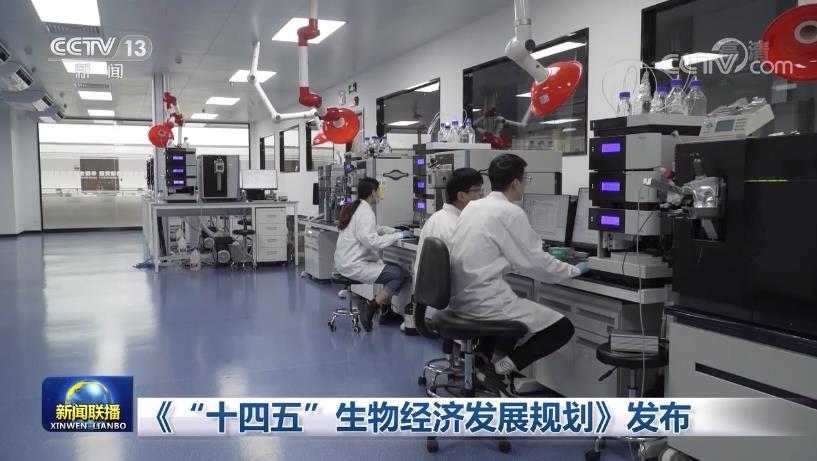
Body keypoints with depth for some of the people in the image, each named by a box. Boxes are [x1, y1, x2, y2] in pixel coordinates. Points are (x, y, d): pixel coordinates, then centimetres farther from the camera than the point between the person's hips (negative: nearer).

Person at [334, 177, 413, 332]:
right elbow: (371, 241, -27)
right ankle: (370, 307, -10)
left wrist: (394, 230, 13)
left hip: (346, 262, 11)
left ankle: (386, 312, 20)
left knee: (393, 268, 19)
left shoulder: (353, 207, 13)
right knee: (402, 274, -14)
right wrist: (398, 235, -18)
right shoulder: (365, 211, -17)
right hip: (355, 266, -11)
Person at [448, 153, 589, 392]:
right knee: (563, 328, 3)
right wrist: (573, 270, 11)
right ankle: (500, 369, -5)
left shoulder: (472, 206, 11)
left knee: (512, 303, 37)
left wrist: (538, 255, 32)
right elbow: (535, 262, -6)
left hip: (462, 297, 8)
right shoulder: (511, 213, -13)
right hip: (485, 301, -8)